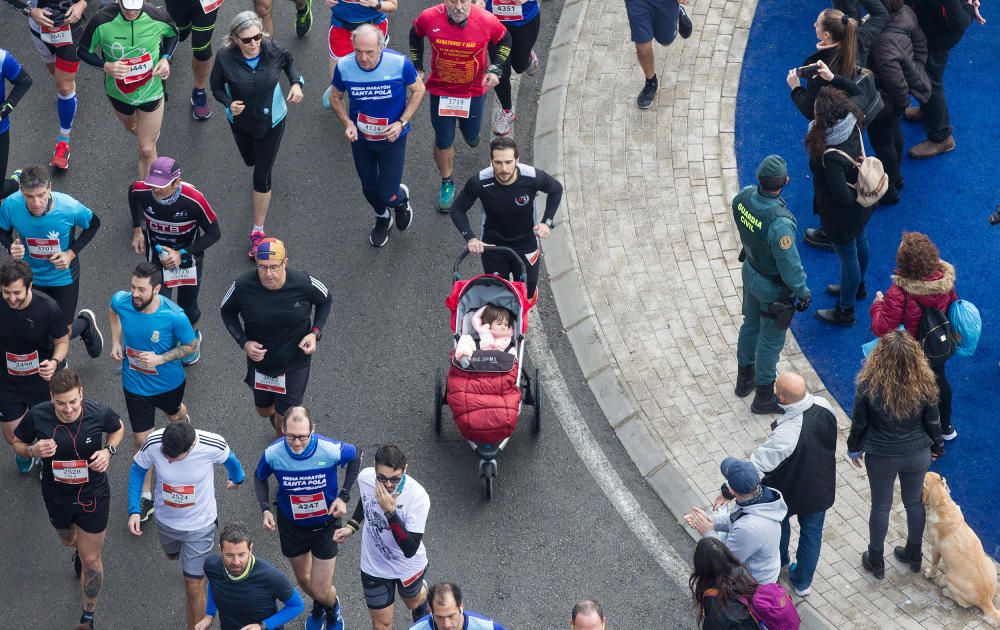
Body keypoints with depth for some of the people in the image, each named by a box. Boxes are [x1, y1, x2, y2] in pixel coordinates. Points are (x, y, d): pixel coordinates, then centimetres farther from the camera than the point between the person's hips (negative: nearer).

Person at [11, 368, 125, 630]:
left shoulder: (99, 413, -25)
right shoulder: (37, 416, -25)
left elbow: (118, 429, -1)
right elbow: (18, 443, -7)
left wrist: (108, 451, -20)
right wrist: (33, 450, -29)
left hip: (93, 495, -2)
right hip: (56, 496, 2)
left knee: (91, 560, 5)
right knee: (68, 540, 31)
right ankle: (79, 549, 70)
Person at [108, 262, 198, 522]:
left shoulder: (174, 316, -33)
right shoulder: (121, 301, -24)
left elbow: (190, 345, -15)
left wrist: (161, 359, -29)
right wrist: (116, 341, -6)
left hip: (169, 382, -1)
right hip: (136, 385, 1)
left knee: (174, 413, 33)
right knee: (142, 439, 6)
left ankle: (183, 421, 72)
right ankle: (145, 496, 22)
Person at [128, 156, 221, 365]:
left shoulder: (193, 200, -33)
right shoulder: (141, 190, -24)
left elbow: (214, 234, -19)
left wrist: (182, 254, -26)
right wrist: (137, 230, 3)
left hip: (188, 260, -1)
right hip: (157, 258, 1)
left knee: (188, 310, 17)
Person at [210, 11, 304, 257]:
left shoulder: (274, 51, -27)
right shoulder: (225, 59, -30)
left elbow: (289, 62, -2)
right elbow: (217, 87, -13)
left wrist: (296, 83, -19)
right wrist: (229, 103, -33)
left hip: (271, 120, -1)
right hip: (241, 121, 2)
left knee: (262, 177, 3)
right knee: (250, 161, 30)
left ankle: (258, 231, 20)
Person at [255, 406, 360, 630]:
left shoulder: (330, 450, -31)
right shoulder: (273, 454, -26)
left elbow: (355, 456, -6)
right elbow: (260, 478, -1)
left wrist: (343, 496, -11)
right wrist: (265, 509, -15)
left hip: (325, 525, -2)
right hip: (291, 525, 2)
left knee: (322, 592, 1)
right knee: (303, 579, 24)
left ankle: (332, 608, 40)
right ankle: (318, 607, 60)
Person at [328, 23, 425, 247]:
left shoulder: (400, 64, -27)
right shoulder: (344, 66, -22)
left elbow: (418, 90, -9)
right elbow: (335, 97, -3)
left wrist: (401, 123, -18)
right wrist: (348, 123, -19)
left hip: (392, 139, -2)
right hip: (360, 137, 2)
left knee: (388, 196, -1)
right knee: (369, 187, 22)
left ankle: (402, 198, 38)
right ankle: (382, 218, 56)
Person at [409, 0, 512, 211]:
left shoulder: (486, 21, -24)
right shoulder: (429, 18, -22)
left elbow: (504, 40, -1)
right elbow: (415, 35, 3)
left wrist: (495, 70, -11)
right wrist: (417, 66, 0)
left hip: (474, 90, 0)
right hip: (440, 90, 0)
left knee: (472, 137, 19)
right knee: (443, 141, 6)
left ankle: (470, 130, 58)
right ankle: (447, 184, 31)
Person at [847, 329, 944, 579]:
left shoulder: (869, 386, -27)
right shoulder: (924, 385, -21)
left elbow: (859, 423, -12)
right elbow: (933, 423, -7)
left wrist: (855, 449, 7)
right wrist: (937, 447, 13)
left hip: (881, 456, -2)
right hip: (917, 455, 2)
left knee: (881, 506, 19)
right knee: (914, 502, 24)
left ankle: (876, 561, 36)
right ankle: (914, 556, 43)